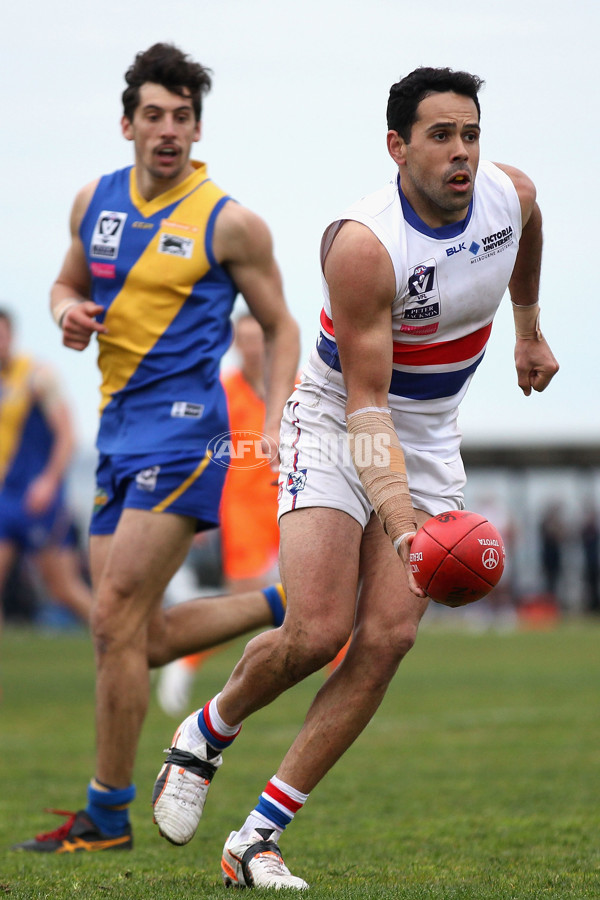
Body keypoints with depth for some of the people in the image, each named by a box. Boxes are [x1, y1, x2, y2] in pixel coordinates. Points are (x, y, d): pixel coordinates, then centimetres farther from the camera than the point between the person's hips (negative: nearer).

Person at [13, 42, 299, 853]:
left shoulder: (229, 223, -6)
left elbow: (280, 327, 3)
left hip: (182, 429, -7)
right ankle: (283, 604, 27)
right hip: (119, 431, 7)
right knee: (143, 638, 6)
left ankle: (107, 816, -4)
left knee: (115, 619, -12)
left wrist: (273, 425, -10)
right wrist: (69, 310, 0)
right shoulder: (95, 203, 9)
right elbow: (70, 280, 25)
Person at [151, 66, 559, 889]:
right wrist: (399, 520, -41)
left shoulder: (512, 193, -9)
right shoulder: (363, 244, -28)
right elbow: (366, 402, -29)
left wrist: (529, 329, 31)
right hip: (335, 427, -5)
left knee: (388, 637, -10)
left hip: (430, 440, 5)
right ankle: (205, 735, 16)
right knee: (316, 633, -18)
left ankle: (257, 838, -6)